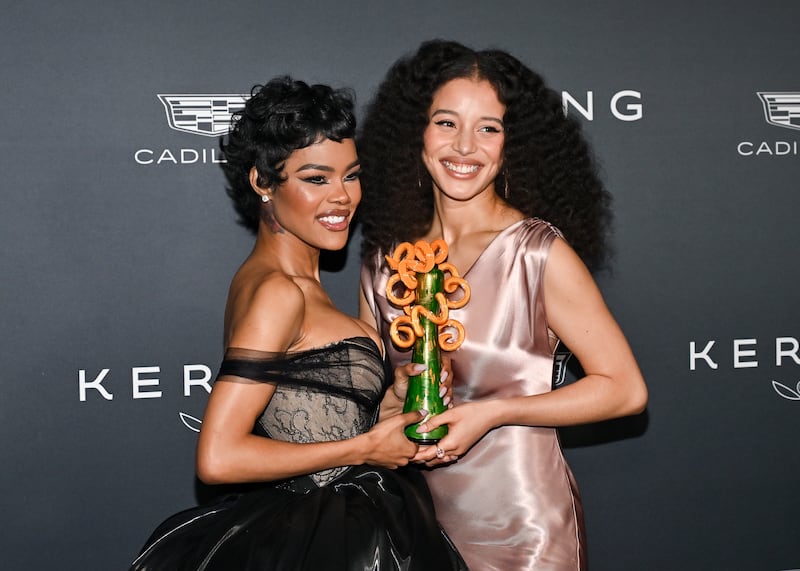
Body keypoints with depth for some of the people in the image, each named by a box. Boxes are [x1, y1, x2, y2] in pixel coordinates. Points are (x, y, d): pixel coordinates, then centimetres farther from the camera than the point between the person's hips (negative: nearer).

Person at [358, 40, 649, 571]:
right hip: (420, 516, 4)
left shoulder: (539, 253, -13)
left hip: (520, 521, -4)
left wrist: (492, 413, -17)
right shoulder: (386, 256, 1)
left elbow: (625, 389, -11)